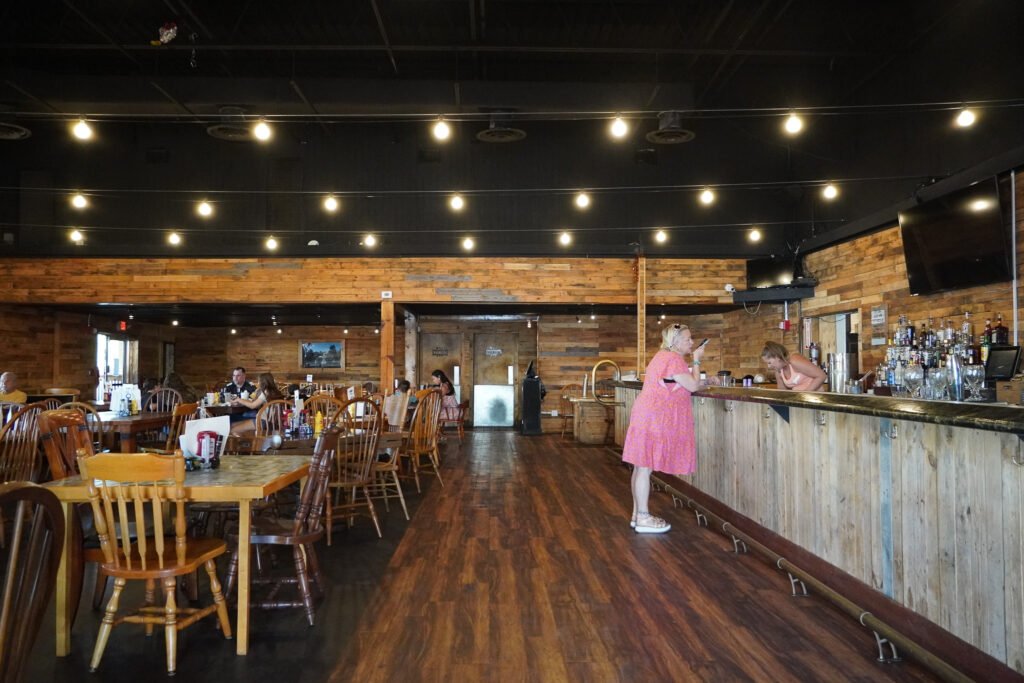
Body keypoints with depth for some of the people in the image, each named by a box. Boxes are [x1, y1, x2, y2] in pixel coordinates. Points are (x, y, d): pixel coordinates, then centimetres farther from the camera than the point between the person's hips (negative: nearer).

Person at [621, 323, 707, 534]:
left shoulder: (664, 356, 17)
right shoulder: (674, 359, -14)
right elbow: (693, 386, -13)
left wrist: (692, 365, 18)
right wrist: (696, 361, -2)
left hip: (649, 415, 11)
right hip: (655, 417, -11)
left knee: (641, 466, 11)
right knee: (646, 467, -6)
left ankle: (638, 515, 17)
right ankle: (643, 518, -1)